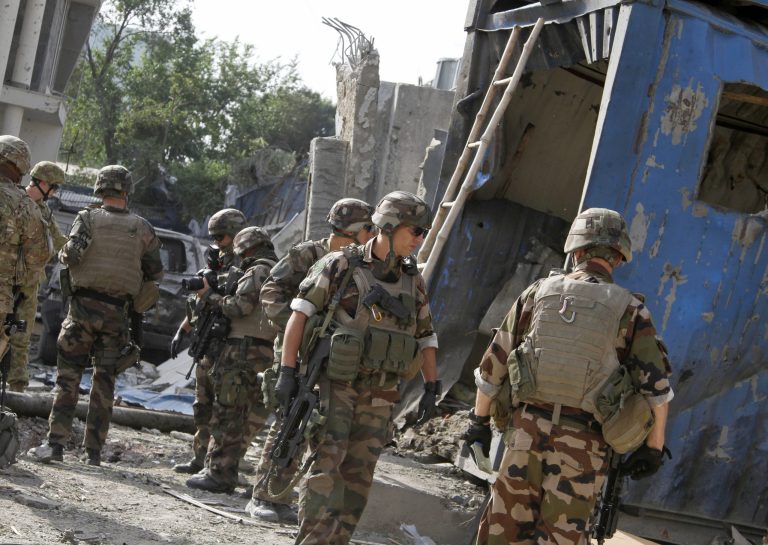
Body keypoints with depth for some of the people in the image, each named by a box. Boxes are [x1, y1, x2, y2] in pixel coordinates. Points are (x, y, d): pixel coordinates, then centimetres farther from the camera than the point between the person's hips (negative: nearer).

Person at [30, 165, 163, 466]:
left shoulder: (88, 218, -3)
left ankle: (55, 443, -4)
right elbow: (156, 273, 7)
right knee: (104, 382, 7)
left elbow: (72, 254, -15)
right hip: (118, 314, 2)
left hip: (84, 306, -1)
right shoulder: (142, 228, 4)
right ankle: (93, 452, 7)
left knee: (68, 377, 3)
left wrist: (64, 254, 7)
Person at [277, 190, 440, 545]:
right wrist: (287, 370, -13)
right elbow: (300, 313, -7)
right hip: (336, 382, -5)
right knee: (328, 462, -14)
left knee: (359, 473, 4)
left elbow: (426, 337, 19)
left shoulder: (413, 281, 10)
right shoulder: (342, 265, -5)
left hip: (378, 393, 5)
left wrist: (431, 388, 14)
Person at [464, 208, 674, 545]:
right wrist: (654, 447, 7)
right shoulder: (629, 310, -1)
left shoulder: (539, 293, 5)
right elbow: (657, 386, -2)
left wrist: (479, 421, 17)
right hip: (581, 443, -1)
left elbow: (494, 361, 8)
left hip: (527, 428, 2)